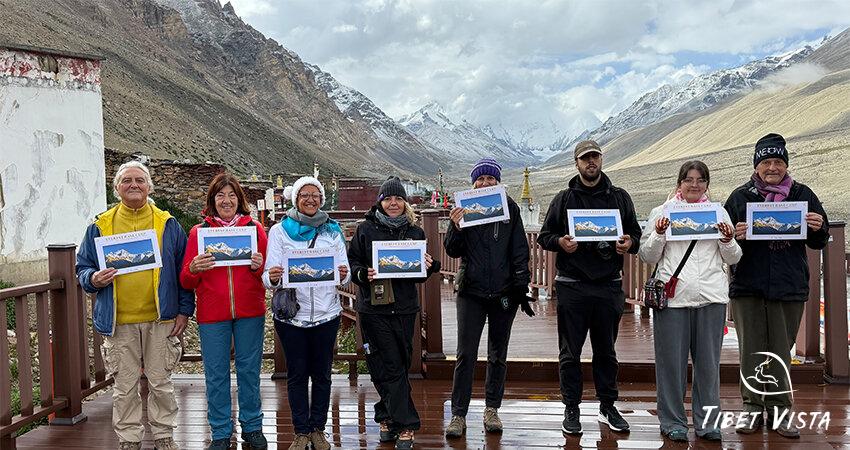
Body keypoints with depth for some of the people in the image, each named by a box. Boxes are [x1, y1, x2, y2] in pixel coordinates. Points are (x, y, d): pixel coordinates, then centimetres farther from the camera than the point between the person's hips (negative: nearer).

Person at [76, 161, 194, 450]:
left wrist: (184, 310, 0)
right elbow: (83, 267, 10)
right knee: (124, 387, 8)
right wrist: (93, 279, -13)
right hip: (118, 322, 1)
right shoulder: (101, 226, 5)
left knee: (160, 383, 8)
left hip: (160, 319, 0)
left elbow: (183, 270, 6)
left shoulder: (168, 224, 5)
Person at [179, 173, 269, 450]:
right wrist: (194, 269, -17)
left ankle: (252, 427, 23)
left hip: (249, 313, 0)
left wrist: (259, 266, -13)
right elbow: (186, 282, 4)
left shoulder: (255, 228, 5)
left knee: (249, 370, 9)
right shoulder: (198, 232, 5)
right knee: (216, 374, 5)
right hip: (212, 314, 0)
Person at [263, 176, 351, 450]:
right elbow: (270, 277, -4)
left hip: (326, 313, 1)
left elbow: (346, 275, 4)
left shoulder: (332, 231, 6)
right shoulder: (279, 231, 2)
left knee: (321, 373, 8)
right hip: (290, 314, -1)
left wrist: (344, 275, -18)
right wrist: (272, 278, -27)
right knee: (297, 374, 6)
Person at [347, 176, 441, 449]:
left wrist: (428, 267, -8)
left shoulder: (415, 232, 10)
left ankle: (387, 417, 18)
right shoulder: (365, 230, 3)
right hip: (373, 307, -2)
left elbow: (420, 274, 13)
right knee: (391, 366, -2)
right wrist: (362, 274, -16)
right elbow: (351, 263, 4)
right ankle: (405, 426, 6)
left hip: (404, 308, 2)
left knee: (398, 364, 5)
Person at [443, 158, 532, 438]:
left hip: (503, 292, 1)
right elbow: (452, 251, 0)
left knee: (498, 355, 11)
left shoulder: (509, 208, 4)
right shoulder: (465, 207, 2)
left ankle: (492, 410, 23)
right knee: (465, 355, -4)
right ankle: (458, 415, 2)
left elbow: (520, 249, 5)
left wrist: (521, 284, -3)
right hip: (471, 291, -1)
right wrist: (456, 227, -18)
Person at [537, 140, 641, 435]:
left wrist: (629, 243, -9)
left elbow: (635, 233, 14)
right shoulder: (564, 199, 7)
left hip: (609, 286, 1)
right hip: (572, 286, -1)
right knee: (570, 352, 3)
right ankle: (571, 408, 13)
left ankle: (607, 406, 23)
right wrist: (560, 242, -14)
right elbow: (544, 236, 8)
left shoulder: (619, 197, 11)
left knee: (606, 350, 11)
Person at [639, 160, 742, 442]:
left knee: (708, 361, 6)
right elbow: (648, 257, 7)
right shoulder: (662, 212, 8)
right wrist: (659, 234, -9)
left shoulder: (719, 212, 13)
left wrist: (727, 240, -5)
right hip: (673, 296, -2)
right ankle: (673, 421, 14)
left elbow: (733, 259, 15)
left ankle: (707, 422, 17)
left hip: (712, 297, 2)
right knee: (672, 361, 2)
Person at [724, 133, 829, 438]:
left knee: (781, 351, 6)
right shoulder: (740, 197, 6)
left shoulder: (802, 195, 8)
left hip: (790, 287, 1)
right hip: (747, 287, 0)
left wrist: (818, 228, -11)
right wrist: (735, 236, -16)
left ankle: (779, 410, 15)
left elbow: (819, 243, 12)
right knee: (751, 350, 3)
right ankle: (753, 408, 12)